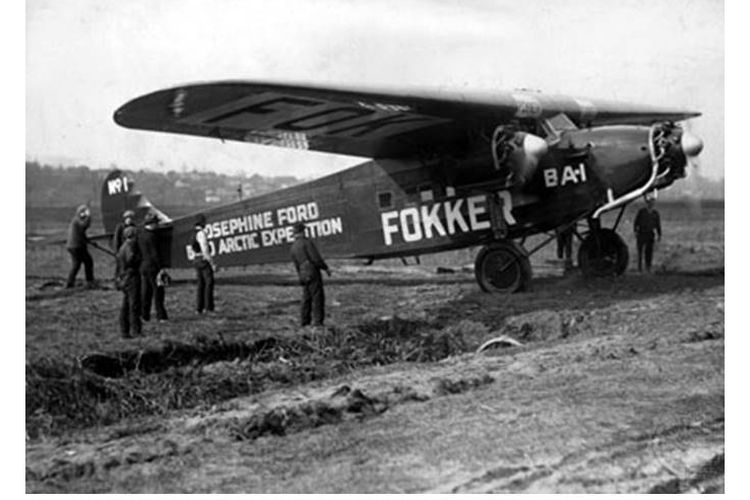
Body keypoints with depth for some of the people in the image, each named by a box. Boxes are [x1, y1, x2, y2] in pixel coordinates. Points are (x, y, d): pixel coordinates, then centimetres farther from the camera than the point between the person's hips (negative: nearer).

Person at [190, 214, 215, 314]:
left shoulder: (193, 234, 15)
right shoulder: (201, 233, -14)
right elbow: (205, 250, -20)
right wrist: (212, 263, -18)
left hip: (196, 260, 9)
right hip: (204, 260, -9)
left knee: (201, 284, 10)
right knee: (209, 283, -6)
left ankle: (199, 308, 7)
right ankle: (208, 307, -9)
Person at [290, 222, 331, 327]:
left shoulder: (293, 248, 14)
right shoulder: (306, 242, -8)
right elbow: (316, 259, -15)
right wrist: (326, 268, -4)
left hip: (303, 275, 7)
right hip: (313, 273, -7)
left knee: (306, 299, 11)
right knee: (318, 298, -6)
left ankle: (305, 323, 10)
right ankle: (318, 322, -10)